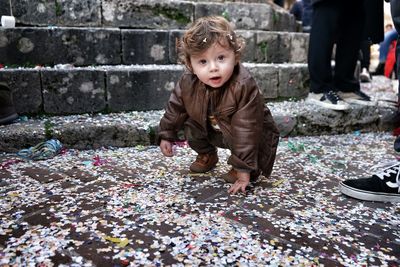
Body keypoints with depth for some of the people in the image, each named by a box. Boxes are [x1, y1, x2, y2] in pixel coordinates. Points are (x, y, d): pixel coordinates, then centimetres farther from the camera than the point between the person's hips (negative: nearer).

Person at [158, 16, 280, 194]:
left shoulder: (244, 86, -39)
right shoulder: (188, 83, -22)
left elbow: (245, 131, -36)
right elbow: (175, 108, -1)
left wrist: (243, 170, -32)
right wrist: (166, 135, 5)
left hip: (252, 135, -6)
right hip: (212, 131, 6)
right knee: (191, 129, -4)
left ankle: (250, 167, -1)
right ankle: (207, 156, 23)